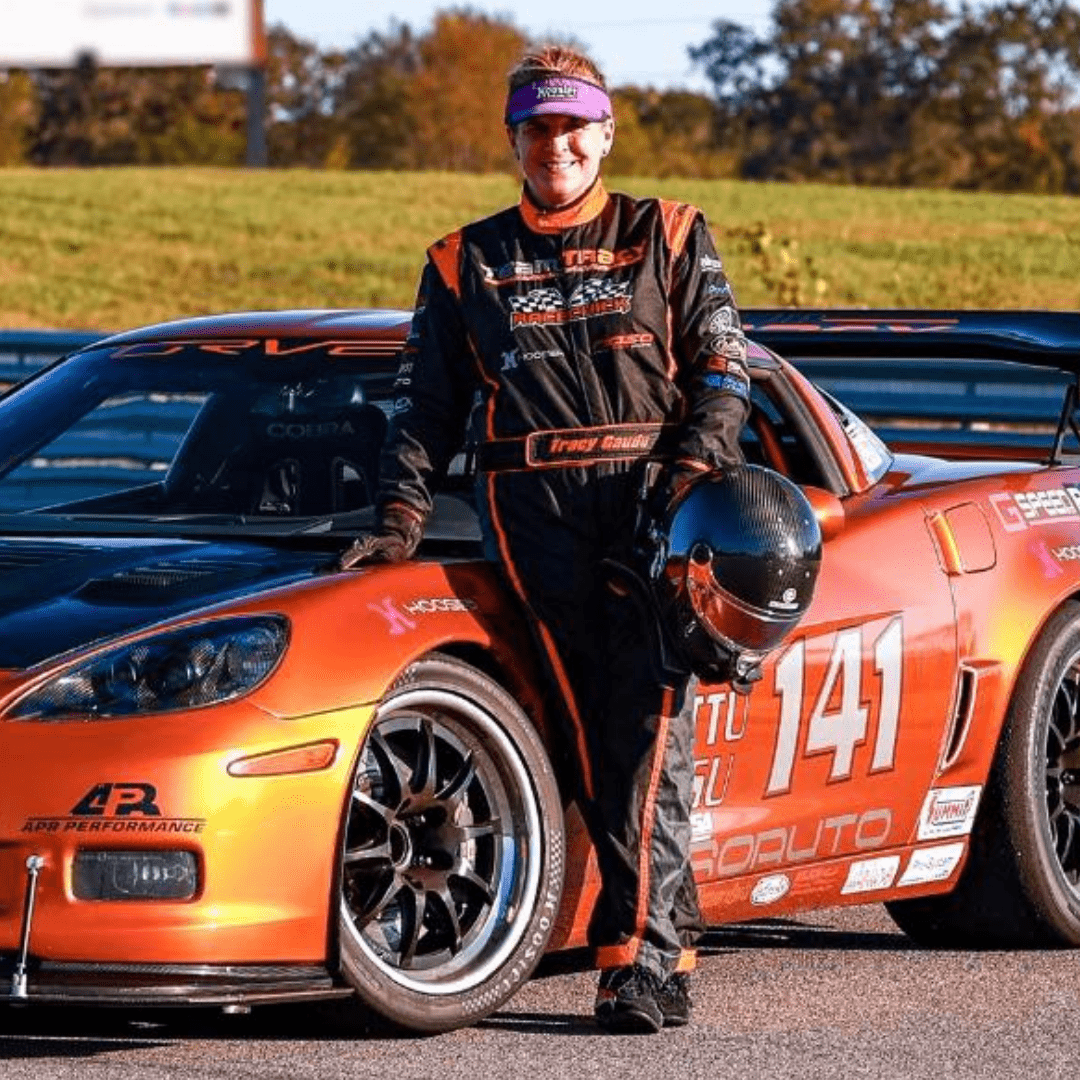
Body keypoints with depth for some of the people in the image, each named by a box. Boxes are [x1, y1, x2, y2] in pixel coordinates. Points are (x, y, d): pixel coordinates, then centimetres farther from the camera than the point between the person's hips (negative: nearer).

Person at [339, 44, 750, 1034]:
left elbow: (724, 370, 9)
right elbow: (426, 405, 19)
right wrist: (401, 520, 6)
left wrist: (694, 474, -7)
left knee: (649, 727, -14)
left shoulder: (669, 240, 15)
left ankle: (643, 951, -18)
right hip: (533, 507, 2)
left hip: (652, 500, -2)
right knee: (591, 736, -7)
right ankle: (665, 939, -5)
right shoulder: (466, 265, 18)